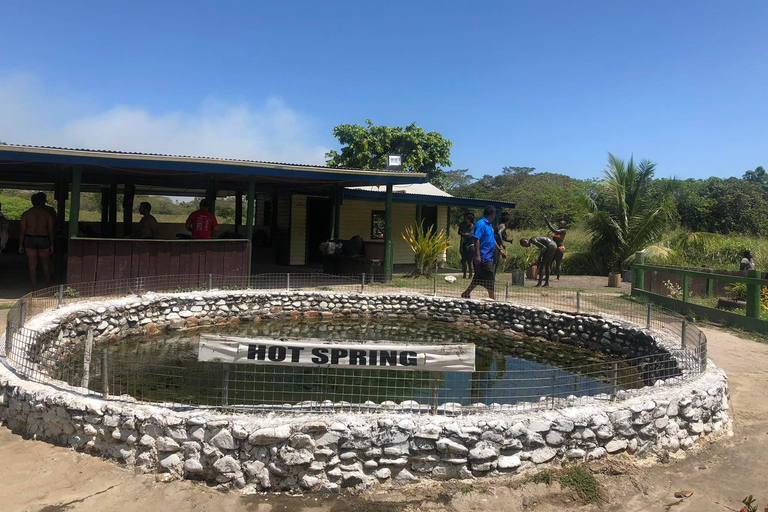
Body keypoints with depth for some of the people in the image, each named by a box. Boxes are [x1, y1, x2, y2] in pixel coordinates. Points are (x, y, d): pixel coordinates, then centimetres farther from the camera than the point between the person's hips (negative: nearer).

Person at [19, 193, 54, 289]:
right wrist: (51, 245, 7)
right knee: (45, 264, 14)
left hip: (30, 239, 0)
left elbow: (22, 231, -3)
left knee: (32, 265, 4)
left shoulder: (25, 214, -1)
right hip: (44, 240, 0)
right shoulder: (47, 214, 1)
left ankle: (34, 288, 6)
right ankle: (48, 284, 22)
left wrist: (21, 245, 3)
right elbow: (51, 231, 1)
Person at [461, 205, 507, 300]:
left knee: (478, 278, 13)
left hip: (489, 257, 10)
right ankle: (492, 298, 2)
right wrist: (477, 255, -25)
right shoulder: (481, 224, -13)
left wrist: (500, 250, 25)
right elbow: (476, 239, -19)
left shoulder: (489, 224, 17)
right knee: (490, 277, -6)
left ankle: (466, 294, 20)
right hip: (483, 257, -10)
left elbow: (492, 239, 27)